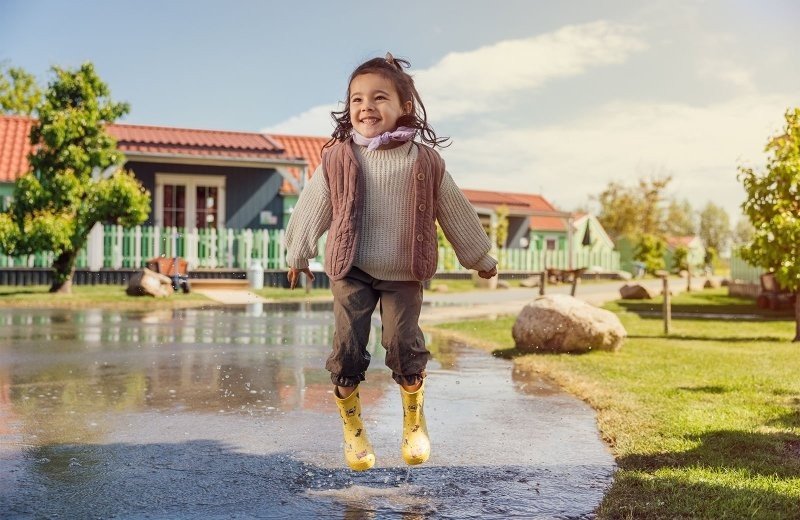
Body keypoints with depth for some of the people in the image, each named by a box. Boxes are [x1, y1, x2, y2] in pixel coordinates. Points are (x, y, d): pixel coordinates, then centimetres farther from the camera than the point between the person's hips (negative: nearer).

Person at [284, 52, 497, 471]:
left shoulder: (424, 160, -3)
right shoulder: (338, 158, -3)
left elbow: (455, 211, 10)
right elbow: (313, 207, 10)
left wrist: (480, 256, 19)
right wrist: (297, 253, 21)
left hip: (404, 275, 0)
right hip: (350, 271, 1)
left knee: (404, 343, -7)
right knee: (347, 347, -4)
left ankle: (414, 422, 19)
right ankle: (352, 429, 17)